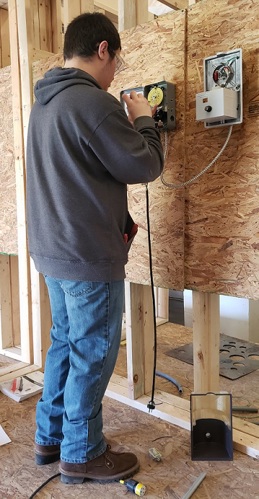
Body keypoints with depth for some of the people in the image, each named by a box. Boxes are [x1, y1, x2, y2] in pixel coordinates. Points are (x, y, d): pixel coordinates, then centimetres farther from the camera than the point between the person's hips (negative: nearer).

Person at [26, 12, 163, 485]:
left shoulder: (44, 103, 13)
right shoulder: (93, 102, -18)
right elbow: (145, 166, -11)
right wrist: (144, 119, 5)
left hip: (52, 249, 10)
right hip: (89, 255, -9)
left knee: (65, 340, 19)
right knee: (93, 352, 5)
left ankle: (50, 436, 34)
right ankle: (81, 454, 23)